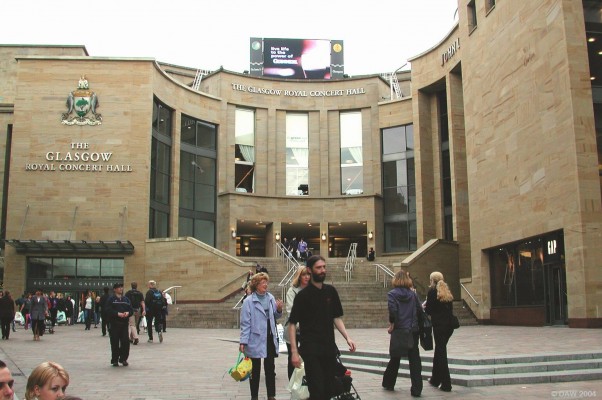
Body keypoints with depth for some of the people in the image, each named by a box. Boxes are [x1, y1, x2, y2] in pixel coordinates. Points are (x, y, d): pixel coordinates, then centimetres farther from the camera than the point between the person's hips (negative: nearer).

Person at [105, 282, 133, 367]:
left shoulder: (126, 299, 15)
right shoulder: (111, 299, 2)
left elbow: (131, 310, 12)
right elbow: (108, 310, -9)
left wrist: (128, 313, -10)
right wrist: (117, 314, -21)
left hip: (124, 323, 3)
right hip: (114, 324, -3)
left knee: (125, 341, -3)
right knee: (115, 342, -1)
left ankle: (123, 359, 11)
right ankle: (115, 360, 10)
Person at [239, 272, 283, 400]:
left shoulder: (270, 297, 1)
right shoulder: (248, 301, -12)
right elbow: (245, 323, -12)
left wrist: (279, 309, -8)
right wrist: (243, 342, -16)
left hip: (270, 338, 4)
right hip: (255, 340, -4)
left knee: (270, 369, 11)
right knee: (255, 370, 10)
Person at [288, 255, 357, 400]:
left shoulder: (331, 291, 7)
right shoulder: (303, 295, -7)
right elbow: (292, 324, -7)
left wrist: (347, 337, 0)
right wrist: (294, 351, -14)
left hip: (329, 347, 5)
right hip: (311, 350, -5)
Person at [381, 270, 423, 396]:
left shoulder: (392, 294, -6)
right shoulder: (413, 293, 3)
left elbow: (393, 311, -17)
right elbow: (419, 309, -2)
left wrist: (391, 325, -7)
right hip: (413, 330, 2)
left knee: (395, 358, 15)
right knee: (414, 359, 3)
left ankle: (388, 383, 29)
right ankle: (416, 389, -1)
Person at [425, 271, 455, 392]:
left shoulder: (432, 291, -6)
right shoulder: (447, 292, 12)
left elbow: (428, 309, -9)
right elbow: (449, 308, 13)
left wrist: (424, 308, 13)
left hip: (439, 324, -7)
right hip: (449, 324, 7)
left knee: (440, 352, 0)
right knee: (439, 350, 19)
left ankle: (446, 384, -1)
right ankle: (435, 379, 30)